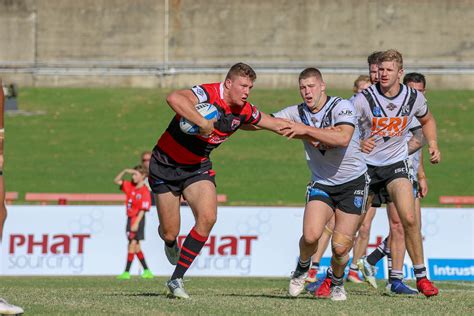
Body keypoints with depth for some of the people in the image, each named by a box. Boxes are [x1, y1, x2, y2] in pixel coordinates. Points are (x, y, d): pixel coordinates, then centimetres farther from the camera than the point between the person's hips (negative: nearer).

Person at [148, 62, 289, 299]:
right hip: (166, 165, -5)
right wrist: (203, 123, -48)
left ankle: (176, 279, -9)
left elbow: (275, 123, 15)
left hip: (198, 167, 5)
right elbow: (174, 98, -48)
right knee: (170, 233, -1)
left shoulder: (244, 111, -5)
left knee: (207, 217, -20)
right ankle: (169, 242, 43)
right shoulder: (207, 94, -27)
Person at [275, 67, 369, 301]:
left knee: (340, 246, -6)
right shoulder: (298, 113, 0)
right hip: (322, 183, 3)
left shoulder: (342, 107, -15)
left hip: (353, 181, -3)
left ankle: (336, 281, 26)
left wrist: (307, 130, -31)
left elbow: (343, 138, -31)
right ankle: (302, 269, 12)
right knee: (311, 235, -20)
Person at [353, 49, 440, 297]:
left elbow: (427, 120, 17)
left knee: (409, 219, -14)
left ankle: (421, 276, -2)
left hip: (396, 164, 1)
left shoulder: (414, 98, -5)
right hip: (365, 164, -1)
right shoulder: (365, 99, -15)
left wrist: (433, 144, 5)